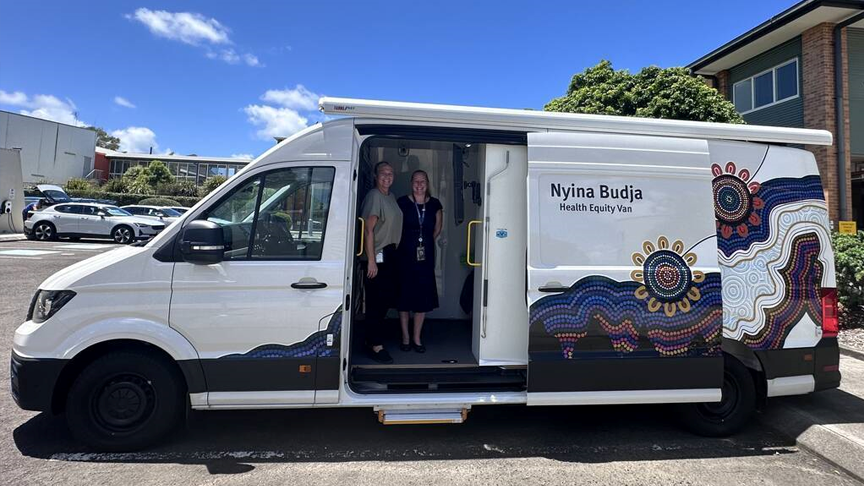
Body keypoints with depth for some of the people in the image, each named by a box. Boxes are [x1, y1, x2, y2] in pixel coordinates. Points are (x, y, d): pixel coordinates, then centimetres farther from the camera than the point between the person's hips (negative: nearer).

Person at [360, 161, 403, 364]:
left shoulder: (391, 197, 15)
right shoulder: (374, 196, -12)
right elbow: (368, 230, -17)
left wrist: (393, 251, 13)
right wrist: (371, 260, -20)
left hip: (390, 254, 9)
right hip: (377, 256, -9)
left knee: (386, 300, 14)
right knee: (376, 302, -3)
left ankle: (371, 339, 28)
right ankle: (376, 346, 6)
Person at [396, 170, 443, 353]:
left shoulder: (434, 204, 5)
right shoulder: (402, 203, -3)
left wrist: (426, 242, 12)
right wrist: (409, 242, 3)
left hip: (426, 256, 2)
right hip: (406, 256, -2)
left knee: (423, 297, 5)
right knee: (404, 296, 3)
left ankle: (417, 338, 18)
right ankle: (405, 337, 17)